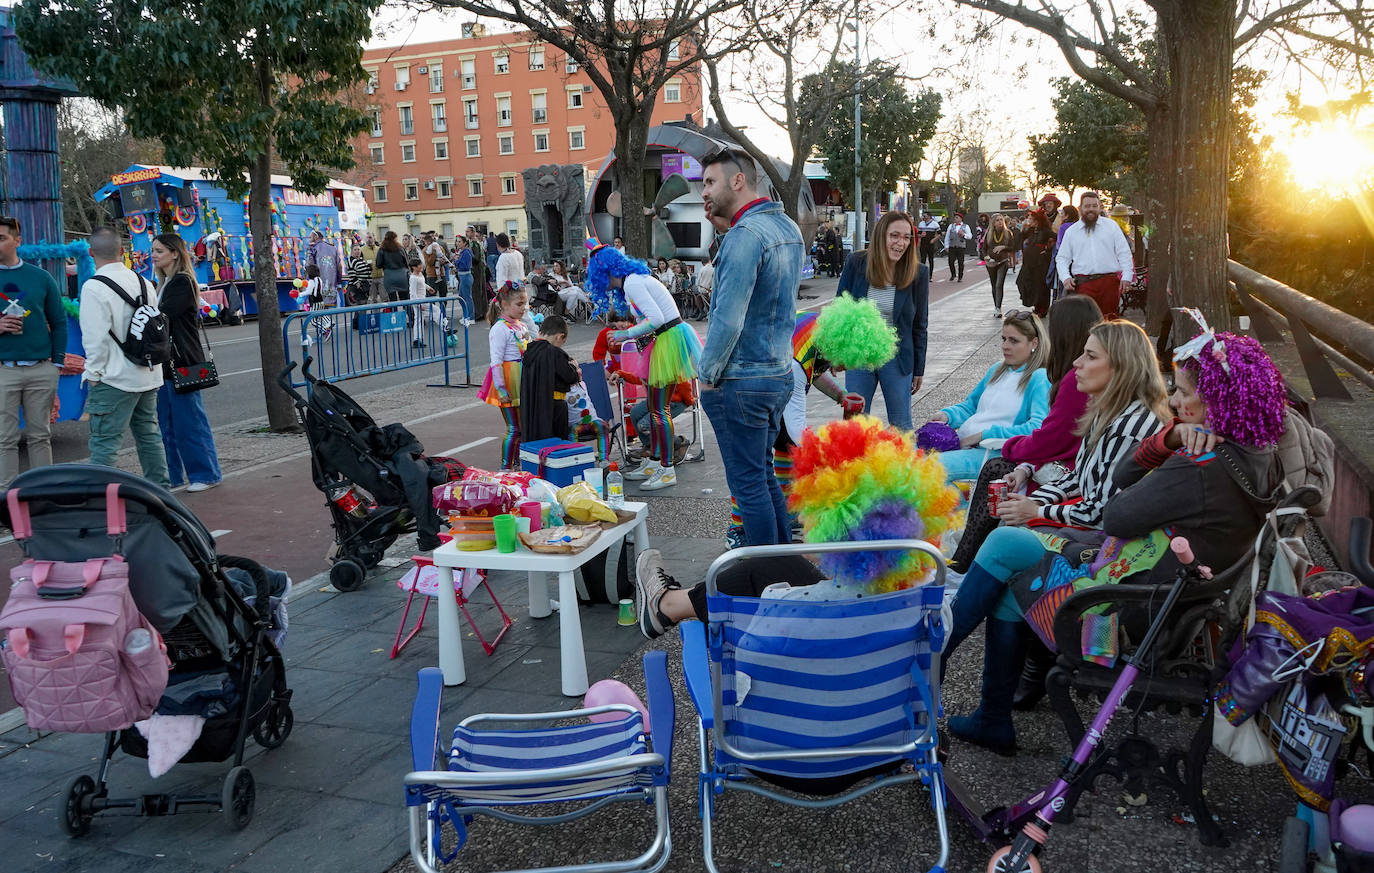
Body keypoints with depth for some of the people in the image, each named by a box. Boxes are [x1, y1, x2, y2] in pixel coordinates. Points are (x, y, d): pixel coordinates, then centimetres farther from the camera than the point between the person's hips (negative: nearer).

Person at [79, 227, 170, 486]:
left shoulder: (94, 287, -14)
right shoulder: (142, 282, 8)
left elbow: (96, 337, -17)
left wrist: (93, 374, -8)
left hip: (115, 378, -7)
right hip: (148, 376, 7)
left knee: (104, 443, -5)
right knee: (149, 435, 18)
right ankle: (160, 487, 25)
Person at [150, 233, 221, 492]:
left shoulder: (182, 282, -11)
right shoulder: (164, 284, 19)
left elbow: (162, 315, -20)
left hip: (182, 363, -9)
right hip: (166, 362, 9)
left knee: (189, 422, -4)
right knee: (168, 423, 11)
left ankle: (205, 474, 5)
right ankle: (174, 476, 18)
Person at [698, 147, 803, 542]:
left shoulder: (745, 235, -19)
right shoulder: (789, 227, 11)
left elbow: (728, 319, -23)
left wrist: (708, 374, -13)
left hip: (741, 382, -9)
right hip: (780, 373, 9)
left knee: (748, 484, 1)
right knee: (764, 474, 19)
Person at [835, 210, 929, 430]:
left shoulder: (918, 273, -7)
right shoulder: (856, 263, -7)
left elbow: (920, 324, 0)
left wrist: (919, 369, 2)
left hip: (896, 358, -1)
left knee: (901, 426, 9)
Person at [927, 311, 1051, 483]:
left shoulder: (1040, 379, -3)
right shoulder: (996, 370, 23)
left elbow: (1037, 428, -17)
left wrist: (984, 434, -17)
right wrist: (947, 415, 7)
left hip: (994, 452, -8)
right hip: (961, 442, 8)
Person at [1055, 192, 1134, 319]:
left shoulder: (1111, 226, 11)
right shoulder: (1071, 232, 13)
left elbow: (1124, 253, 9)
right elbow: (1061, 258, 13)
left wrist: (1126, 277, -2)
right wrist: (1065, 278, -5)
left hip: (1109, 282, 0)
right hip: (1083, 283, 0)